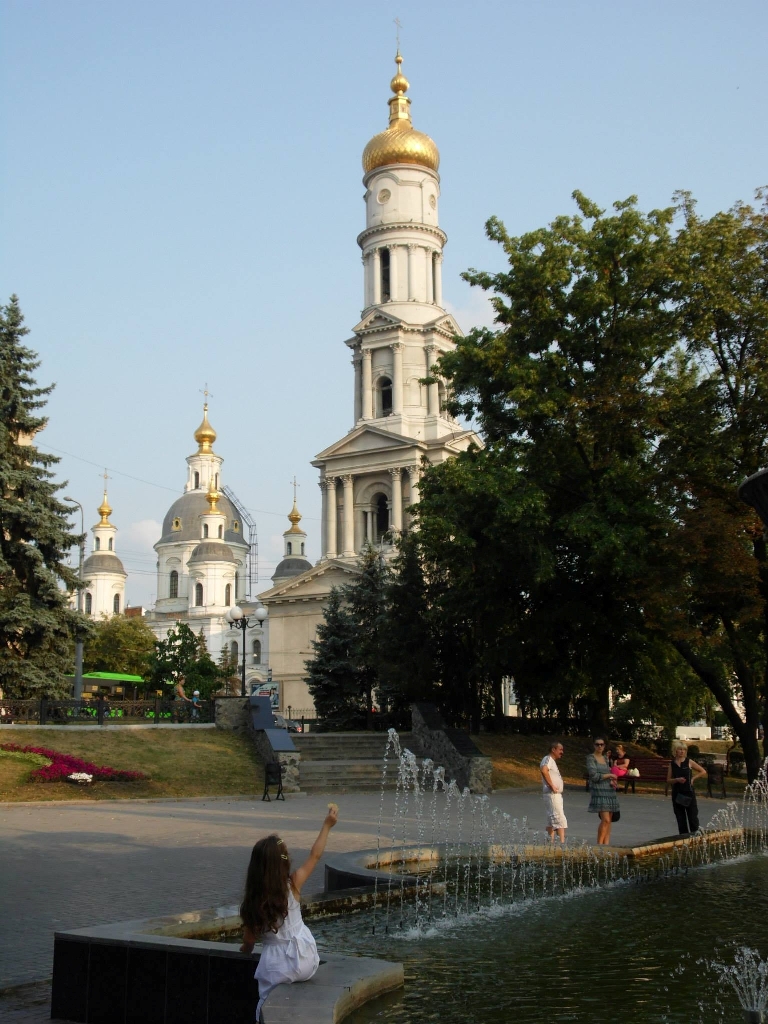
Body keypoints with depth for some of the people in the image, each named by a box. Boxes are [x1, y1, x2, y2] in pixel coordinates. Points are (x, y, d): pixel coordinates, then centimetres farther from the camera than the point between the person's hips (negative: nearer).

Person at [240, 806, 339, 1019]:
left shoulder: (252, 901, -11)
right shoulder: (292, 885, -11)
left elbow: (249, 940, -2)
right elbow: (315, 856, 1)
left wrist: (245, 950, 20)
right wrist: (327, 825, 10)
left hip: (276, 967, -1)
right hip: (306, 961, 1)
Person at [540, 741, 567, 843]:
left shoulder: (552, 761, 19)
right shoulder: (548, 759, -12)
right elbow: (543, 770, -32)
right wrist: (552, 785, -26)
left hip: (557, 795, 10)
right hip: (552, 794, -10)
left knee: (551, 820, 11)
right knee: (560, 819, -14)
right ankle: (562, 842, -19)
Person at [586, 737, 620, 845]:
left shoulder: (605, 759, 16)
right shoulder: (590, 758, -5)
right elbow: (594, 776, -15)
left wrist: (612, 782, -1)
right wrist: (610, 775, -8)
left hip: (609, 791, 7)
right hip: (599, 792, -7)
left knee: (609, 820, 4)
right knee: (605, 820, -15)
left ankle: (606, 845, 7)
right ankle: (599, 844, -6)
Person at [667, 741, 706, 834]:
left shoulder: (689, 762, 0)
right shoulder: (672, 764, 5)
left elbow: (703, 772, 6)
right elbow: (668, 780, 6)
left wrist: (693, 778, -3)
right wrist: (677, 780, -12)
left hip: (689, 792, -2)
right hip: (677, 794, 2)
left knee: (693, 817, -4)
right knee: (680, 818, 6)